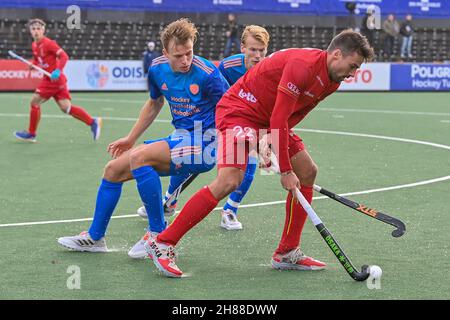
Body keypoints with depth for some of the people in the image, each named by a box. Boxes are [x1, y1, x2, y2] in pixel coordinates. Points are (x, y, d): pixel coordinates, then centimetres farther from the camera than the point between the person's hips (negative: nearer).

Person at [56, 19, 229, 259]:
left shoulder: (207, 74, -19)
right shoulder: (158, 69, 1)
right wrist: (131, 138, 25)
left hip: (203, 146, -8)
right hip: (179, 139, 8)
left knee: (139, 157, -28)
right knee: (113, 169, 7)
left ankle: (158, 233, -16)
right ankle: (95, 237, 25)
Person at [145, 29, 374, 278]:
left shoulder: (332, 79, 4)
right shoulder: (303, 65, -27)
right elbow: (278, 120, -27)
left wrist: (271, 144, -1)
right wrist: (285, 171, -24)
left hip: (269, 121, 10)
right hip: (239, 111, -10)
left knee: (308, 172, 5)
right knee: (229, 180, -24)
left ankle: (287, 253, 12)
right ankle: (162, 244, -18)